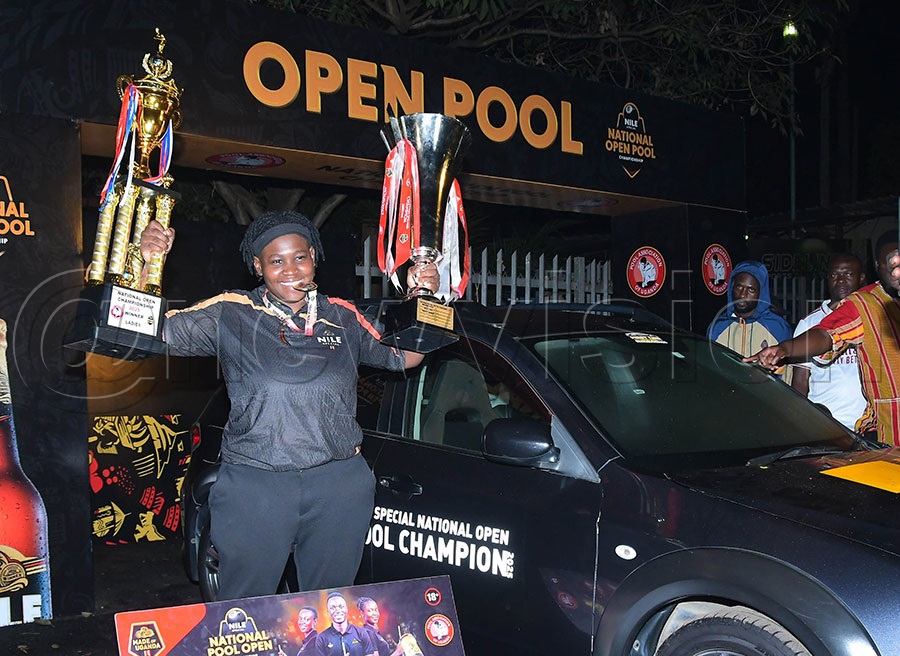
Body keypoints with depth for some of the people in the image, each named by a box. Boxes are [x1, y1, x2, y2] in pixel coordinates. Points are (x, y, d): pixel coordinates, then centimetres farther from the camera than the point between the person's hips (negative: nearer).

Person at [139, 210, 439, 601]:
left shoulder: (343, 317, 8)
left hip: (340, 485, 2)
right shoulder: (229, 316, 1)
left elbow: (404, 357, 16)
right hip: (253, 485, -2)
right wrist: (150, 265, -15)